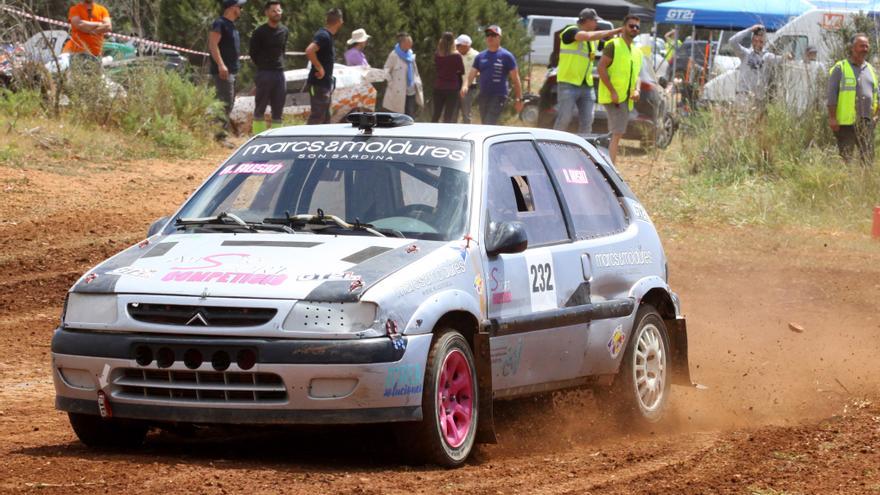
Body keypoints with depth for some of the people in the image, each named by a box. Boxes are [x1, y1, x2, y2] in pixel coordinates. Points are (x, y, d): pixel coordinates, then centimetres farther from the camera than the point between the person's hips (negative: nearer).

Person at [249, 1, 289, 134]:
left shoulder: (284, 31, 9)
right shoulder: (260, 32, -5)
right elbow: (253, 53, 0)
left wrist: (279, 64, 11)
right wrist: (262, 67, 3)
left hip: (280, 73, 5)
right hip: (264, 73, -5)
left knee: (278, 108, 6)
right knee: (260, 108, -2)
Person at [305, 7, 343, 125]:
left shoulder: (327, 35, 13)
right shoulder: (324, 36, -18)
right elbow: (309, 51, -33)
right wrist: (319, 68, -23)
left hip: (325, 83, 10)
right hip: (319, 84, -10)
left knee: (325, 118, 15)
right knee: (317, 117, -10)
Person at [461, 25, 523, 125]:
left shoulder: (506, 56, -2)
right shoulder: (480, 56, 12)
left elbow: (515, 79, -1)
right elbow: (471, 75, 7)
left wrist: (519, 99, -5)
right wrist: (465, 86, -15)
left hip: (498, 96, -6)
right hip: (483, 96, 6)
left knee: (489, 125, -19)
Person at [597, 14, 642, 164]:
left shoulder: (637, 52, 17)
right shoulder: (613, 46, -7)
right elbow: (601, 68, -13)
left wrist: (636, 90, 0)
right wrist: (613, 91, -19)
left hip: (626, 99, 8)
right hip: (613, 97, -8)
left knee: (616, 134, 12)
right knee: (617, 133, -16)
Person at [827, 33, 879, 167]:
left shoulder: (870, 69, 16)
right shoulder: (840, 68, -2)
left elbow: (875, 94, 22)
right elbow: (832, 95, -6)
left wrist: (875, 114, 13)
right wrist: (832, 118, -12)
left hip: (866, 122, 5)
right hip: (846, 121, -5)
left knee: (868, 157, 4)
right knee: (845, 157, -2)